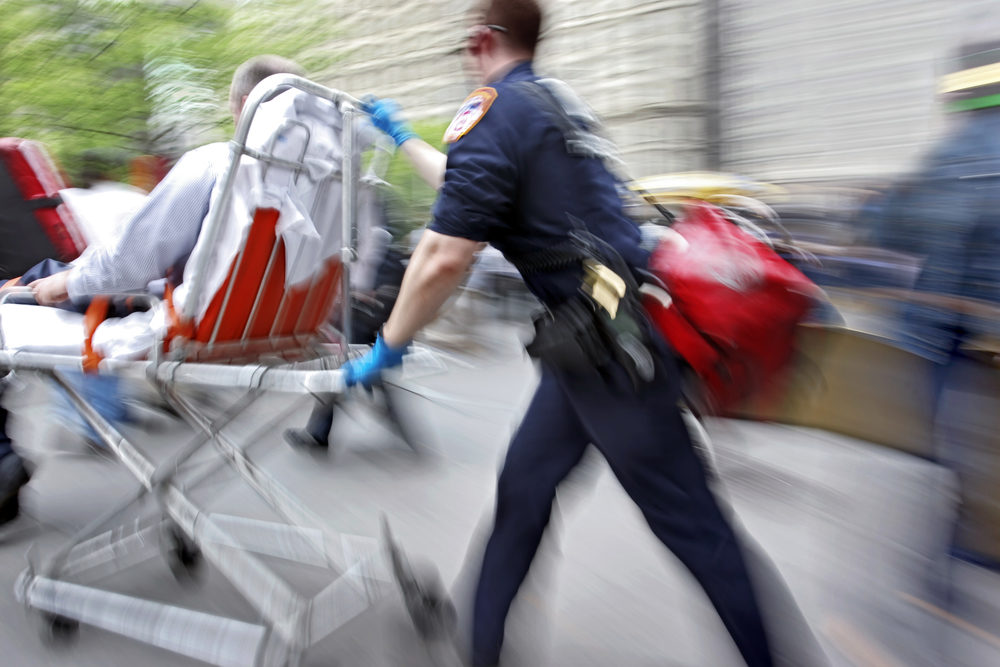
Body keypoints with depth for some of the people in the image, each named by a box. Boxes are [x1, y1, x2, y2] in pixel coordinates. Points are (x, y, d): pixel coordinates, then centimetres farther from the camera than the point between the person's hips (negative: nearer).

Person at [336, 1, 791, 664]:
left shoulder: (493, 112, -9)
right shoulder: (551, 101, 19)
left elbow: (443, 260, -18)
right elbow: (469, 184, 34)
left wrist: (387, 347, -4)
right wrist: (401, 134, 46)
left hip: (609, 344, -9)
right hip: (606, 340, 9)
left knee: (685, 515, 2)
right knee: (525, 485, 15)